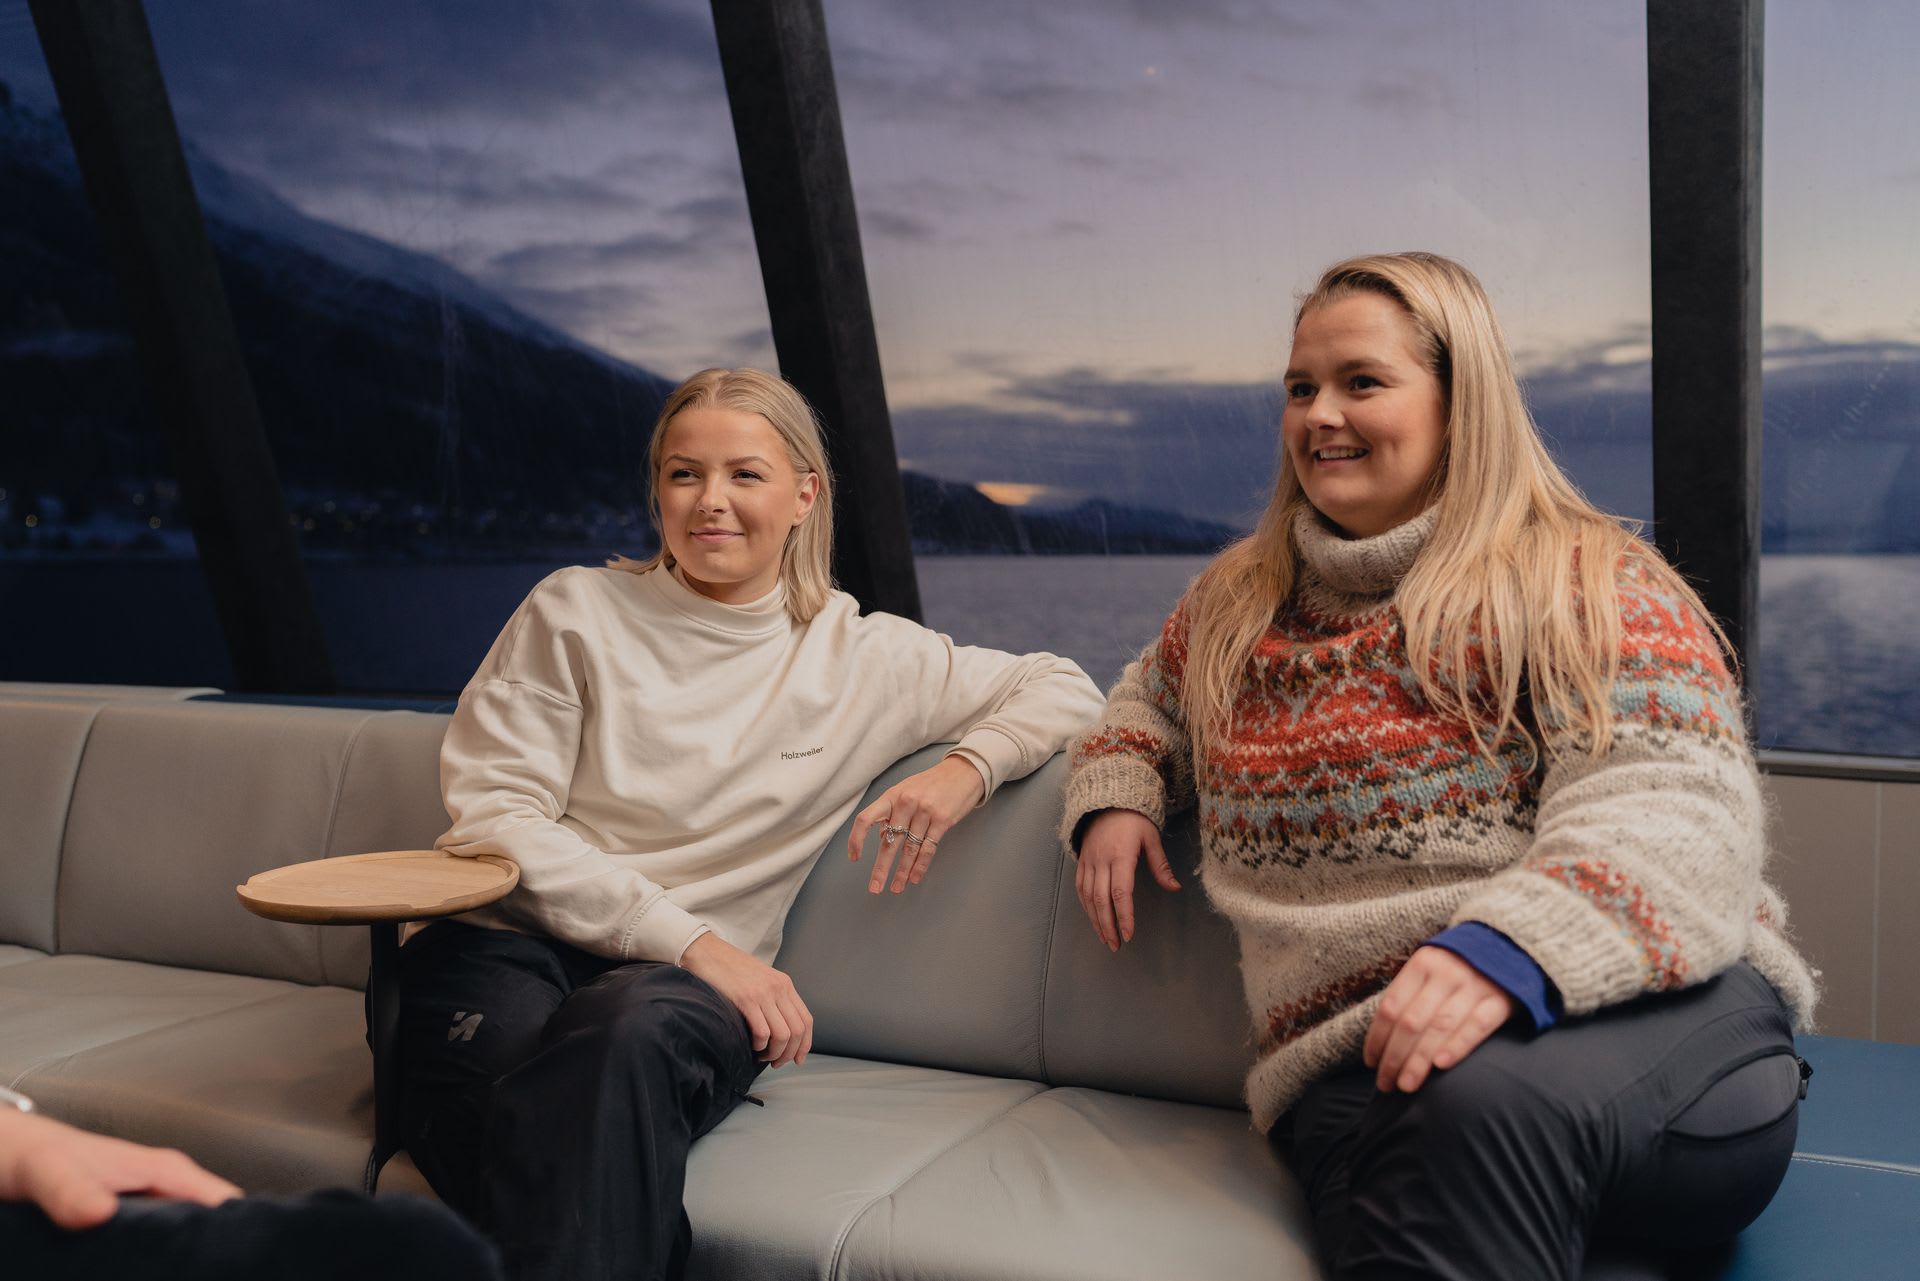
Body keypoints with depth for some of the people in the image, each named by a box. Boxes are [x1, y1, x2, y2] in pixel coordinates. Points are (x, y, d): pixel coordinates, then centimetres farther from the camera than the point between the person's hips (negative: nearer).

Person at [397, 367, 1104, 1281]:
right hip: (508, 943, 0)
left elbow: (1062, 689, 18)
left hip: (681, 981, 1)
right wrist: (689, 939, -11)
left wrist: (967, 768, -6)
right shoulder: (575, 611, 8)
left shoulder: (859, 656, 12)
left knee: (630, 1028, -37)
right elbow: (492, 810, 0)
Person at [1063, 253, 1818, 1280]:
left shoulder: (1580, 580, 4)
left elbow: (1681, 807, -10)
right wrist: (1113, 800, 17)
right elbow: (1147, 705, 41)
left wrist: (1507, 950, -28)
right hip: (1360, 1061, 3)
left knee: (1484, 1096, -39)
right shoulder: (1235, 601, 20)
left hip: (1653, 1011, -2)